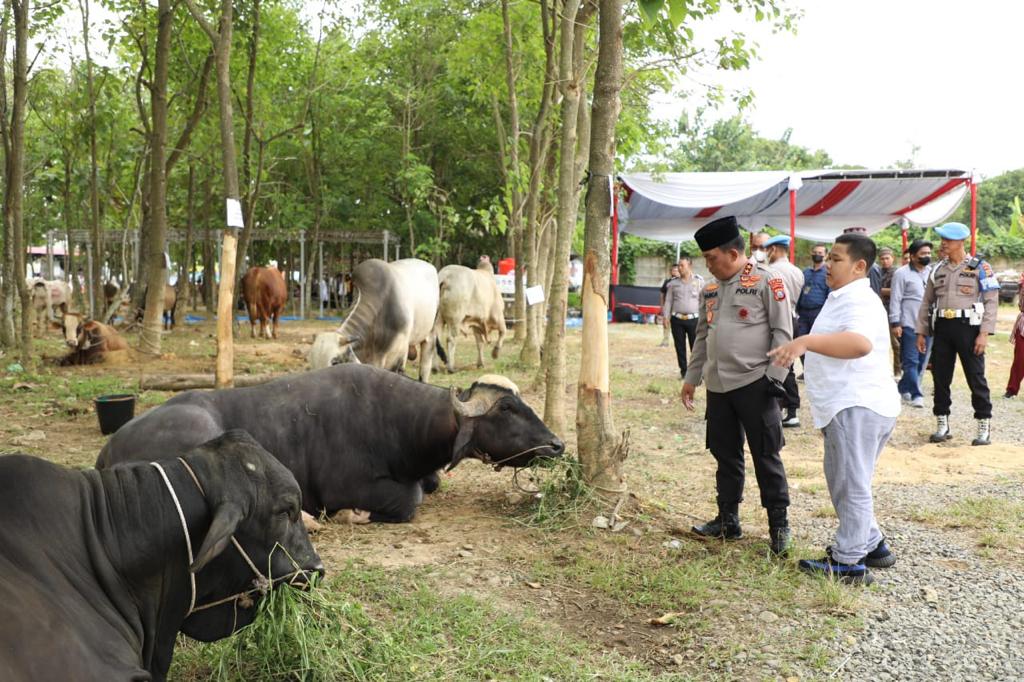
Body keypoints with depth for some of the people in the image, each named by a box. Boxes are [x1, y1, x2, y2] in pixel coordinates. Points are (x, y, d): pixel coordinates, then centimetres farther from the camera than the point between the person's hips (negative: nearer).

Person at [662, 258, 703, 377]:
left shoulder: (699, 281, 2)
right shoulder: (673, 283, 8)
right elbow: (668, 301, 10)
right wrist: (666, 317, 2)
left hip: (693, 319, -2)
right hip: (677, 320, 2)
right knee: (680, 348, 6)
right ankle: (683, 371, 15)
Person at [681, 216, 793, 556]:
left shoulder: (767, 282, -8)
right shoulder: (711, 289, 13)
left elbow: (783, 332, -9)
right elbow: (702, 337, 20)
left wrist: (774, 376, -14)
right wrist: (691, 378, 19)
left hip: (754, 385, -6)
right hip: (718, 387, 7)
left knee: (766, 457, 0)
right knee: (725, 455, 14)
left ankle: (779, 525, 11)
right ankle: (727, 519, 25)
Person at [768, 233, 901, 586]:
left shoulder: (861, 302, -17)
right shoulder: (842, 298, 18)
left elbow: (860, 343, -39)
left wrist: (807, 341, -49)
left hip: (859, 407, -11)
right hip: (844, 407, 11)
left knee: (851, 486, -5)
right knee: (843, 482, 20)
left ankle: (849, 563, 2)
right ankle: (871, 545, 32)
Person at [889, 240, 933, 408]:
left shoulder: (932, 272, 12)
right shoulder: (902, 273, -3)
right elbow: (895, 300, -5)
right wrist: (895, 323, -11)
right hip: (909, 325, -6)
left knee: (922, 361, 10)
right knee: (911, 361, -6)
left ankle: (903, 387, 23)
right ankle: (916, 394, -4)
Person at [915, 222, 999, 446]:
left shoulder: (980, 268, -2)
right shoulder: (938, 270, 12)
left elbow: (991, 301, -6)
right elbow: (927, 302, 16)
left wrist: (984, 333, -14)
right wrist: (921, 332, 10)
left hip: (967, 326, -5)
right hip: (942, 327, 5)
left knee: (976, 377, -1)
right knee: (940, 377, 7)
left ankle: (984, 427, 7)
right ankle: (942, 425, 17)